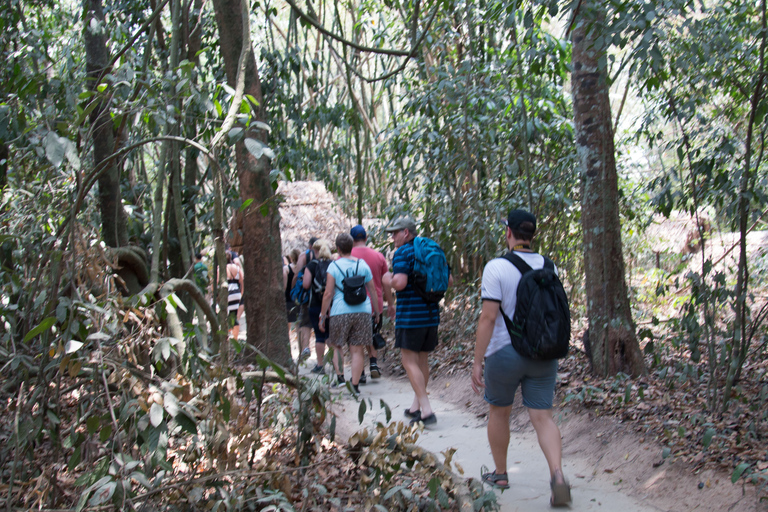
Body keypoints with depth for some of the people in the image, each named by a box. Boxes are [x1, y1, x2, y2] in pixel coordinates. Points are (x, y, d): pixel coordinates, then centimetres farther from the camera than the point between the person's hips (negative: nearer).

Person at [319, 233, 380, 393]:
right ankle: (355, 385, 3)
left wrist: (322, 316, 1)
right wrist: (377, 311, 21)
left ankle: (340, 378, 6)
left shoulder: (334, 266, -2)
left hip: (340, 312, -2)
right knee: (357, 350, 4)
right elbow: (373, 291, 11)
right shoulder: (362, 264, 8)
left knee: (337, 346, 17)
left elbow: (328, 293, -6)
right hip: (363, 311, 2)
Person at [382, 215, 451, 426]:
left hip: (410, 315, -8)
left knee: (409, 361, -3)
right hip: (431, 314, 8)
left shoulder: (402, 252, -10)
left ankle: (426, 410, -10)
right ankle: (417, 406, 26)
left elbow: (400, 283, -24)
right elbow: (449, 281, 14)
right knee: (422, 359, 16)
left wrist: (388, 280, -3)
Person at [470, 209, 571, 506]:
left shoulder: (497, 268, -14)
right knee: (542, 417, 4)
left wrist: (477, 361, -13)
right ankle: (558, 477, -15)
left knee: (498, 411, 17)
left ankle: (500, 475, 30)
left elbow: (488, 318, -17)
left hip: (505, 354, -4)